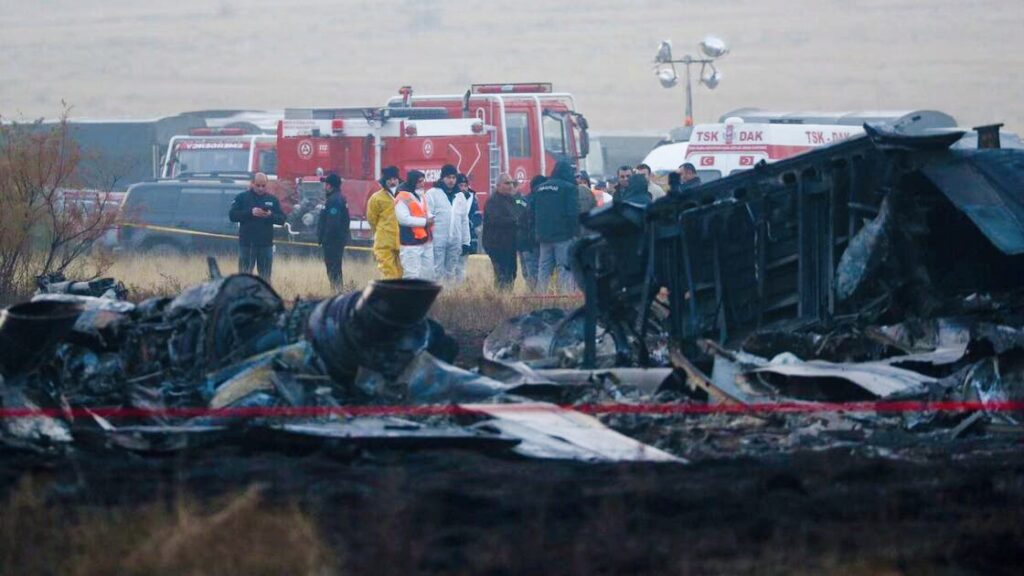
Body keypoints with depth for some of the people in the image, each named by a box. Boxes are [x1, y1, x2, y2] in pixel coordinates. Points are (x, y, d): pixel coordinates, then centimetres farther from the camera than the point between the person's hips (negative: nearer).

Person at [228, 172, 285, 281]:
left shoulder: (272, 199, 9)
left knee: (265, 277, 6)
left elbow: (282, 219, 5)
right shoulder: (242, 198, 2)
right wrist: (250, 212, -20)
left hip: (266, 244, 2)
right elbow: (232, 215, -7)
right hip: (247, 243, -2)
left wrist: (271, 215, -16)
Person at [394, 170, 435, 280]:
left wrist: (430, 219, -1)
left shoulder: (422, 196, 16)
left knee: (428, 273, 10)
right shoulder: (402, 198, -11)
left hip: (426, 241, 9)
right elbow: (403, 218, -20)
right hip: (411, 242, -9)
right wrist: (424, 222, -16)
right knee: (412, 275, -10)